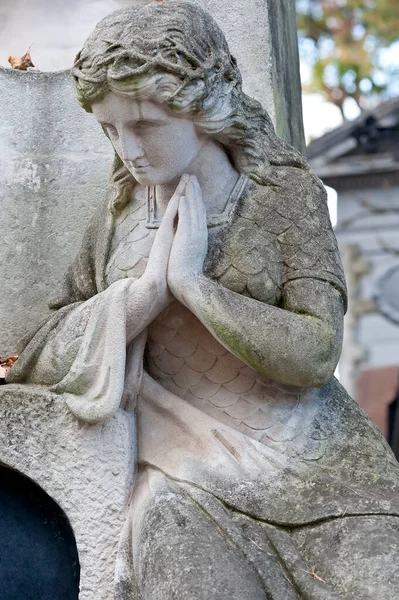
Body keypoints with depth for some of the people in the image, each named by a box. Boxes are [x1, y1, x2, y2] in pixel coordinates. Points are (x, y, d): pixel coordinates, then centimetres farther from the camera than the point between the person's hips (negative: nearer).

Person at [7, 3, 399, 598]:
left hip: (312, 468, -1)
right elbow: (39, 359, 3)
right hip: (189, 482, 2)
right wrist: (146, 287, -11)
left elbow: (316, 354, -11)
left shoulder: (287, 191, -2)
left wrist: (192, 282, -15)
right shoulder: (119, 213, 7)